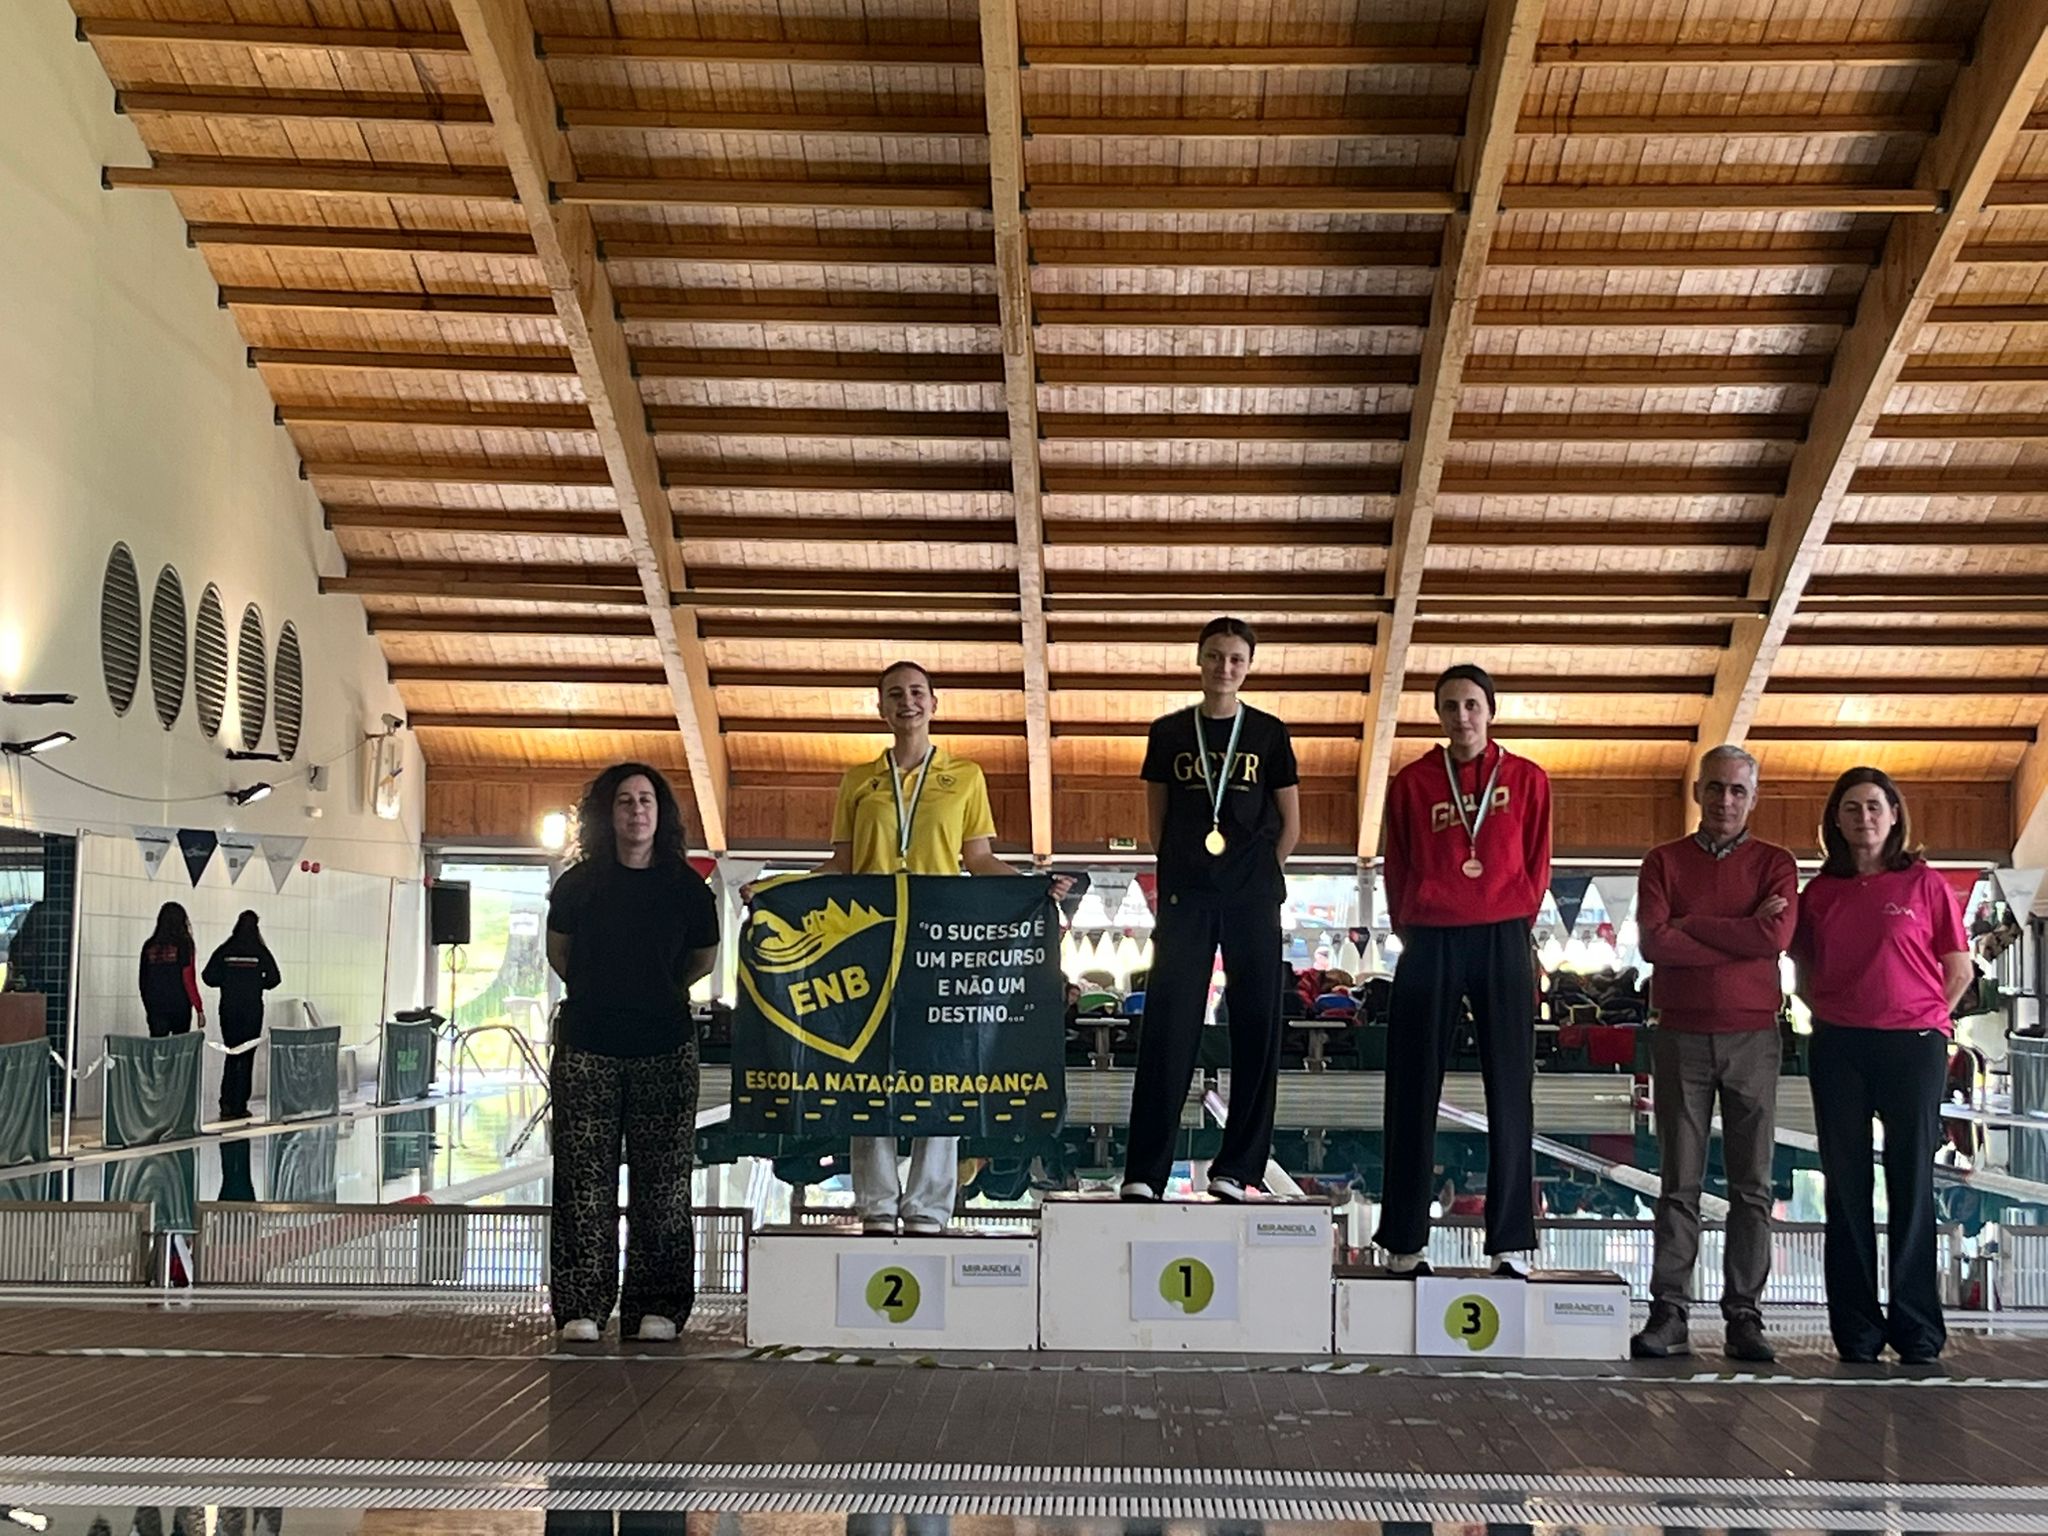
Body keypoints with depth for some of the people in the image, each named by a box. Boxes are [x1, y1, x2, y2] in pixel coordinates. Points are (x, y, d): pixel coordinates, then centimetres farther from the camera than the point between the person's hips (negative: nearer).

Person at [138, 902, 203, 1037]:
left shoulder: (149, 946, 4)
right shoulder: (183, 944, -7)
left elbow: (142, 979, 10)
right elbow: (188, 980, -10)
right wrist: (199, 1009, -5)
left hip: (155, 1007, 3)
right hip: (180, 1006, -3)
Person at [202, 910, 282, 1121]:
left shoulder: (224, 951, -1)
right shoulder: (260, 951, -5)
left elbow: (208, 977, -4)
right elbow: (274, 978, -7)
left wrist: (226, 982, 13)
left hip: (228, 1009, 2)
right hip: (253, 1009, -2)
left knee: (231, 1054, 12)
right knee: (246, 1056, 3)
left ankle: (227, 1105, 4)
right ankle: (239, 1105, 2)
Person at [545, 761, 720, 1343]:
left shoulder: (685, 886, 1)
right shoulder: (580, 882, 2)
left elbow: (704, 960, 15)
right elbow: (557, 951, 18)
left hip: (665, 1053, 0)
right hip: (587, 1049, 0)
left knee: (662, 1182, 2)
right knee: (584, 1180, 0)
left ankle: (655, 1307, 9)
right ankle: (582, 1307, 6)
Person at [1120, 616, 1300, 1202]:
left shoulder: (1268, 734, 7)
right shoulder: (1169, 732, 9)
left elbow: (1289, 825, 11)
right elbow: (1157, 818, 14)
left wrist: (1260, 877, 5)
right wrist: (1175, 874, 7)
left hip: (1252, 900, 0)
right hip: (1185, 896, 0)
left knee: (1256, 1028, -1)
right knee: (1167, 1028, -5)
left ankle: (1237, 1168, 6)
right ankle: (1144, 1170, -4)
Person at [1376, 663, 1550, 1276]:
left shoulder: (1527, 780, 6)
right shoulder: (1412, 783, 6)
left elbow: (1537, 866, 9)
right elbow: (1397, 871, 10)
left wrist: (1512, 928, 5)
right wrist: (1411, 934, 7)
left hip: (1503, 944, 0)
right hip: (1429, 945, 0)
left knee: (1510, 1093, 1)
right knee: (1414, 1094, 2)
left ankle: (1512, 1241, 6)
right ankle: (1403, 1241, 8)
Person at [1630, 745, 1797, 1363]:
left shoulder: (1775, 863, 7)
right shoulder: (1663, 861, 8)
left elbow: (1775, 936, -12)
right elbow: (1653, 941, -8)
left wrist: (1688, 924, -8)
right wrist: (1739, 933, -9)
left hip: (1752, 1037, 0)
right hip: (1680, 1036, 0)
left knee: (1752, 1184, 2)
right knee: (1679, 1183, 2)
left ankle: (1744, 1316, 6)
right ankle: (1668, 1313, 3)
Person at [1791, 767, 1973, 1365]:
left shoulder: (1925, 884, 1)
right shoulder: (1819, 892, 8)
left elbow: (1959, 970, 5)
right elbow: (1804, 970, 18)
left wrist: (1922, 1022, 0)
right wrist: (1831, 1015, 5)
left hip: (1913, 1045, -2)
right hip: (1838, 1049, 2)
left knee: (1912, 1184, 0)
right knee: (1846, 1187, 4)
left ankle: (1918, 1328, 8)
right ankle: (1856, 1330, 11)